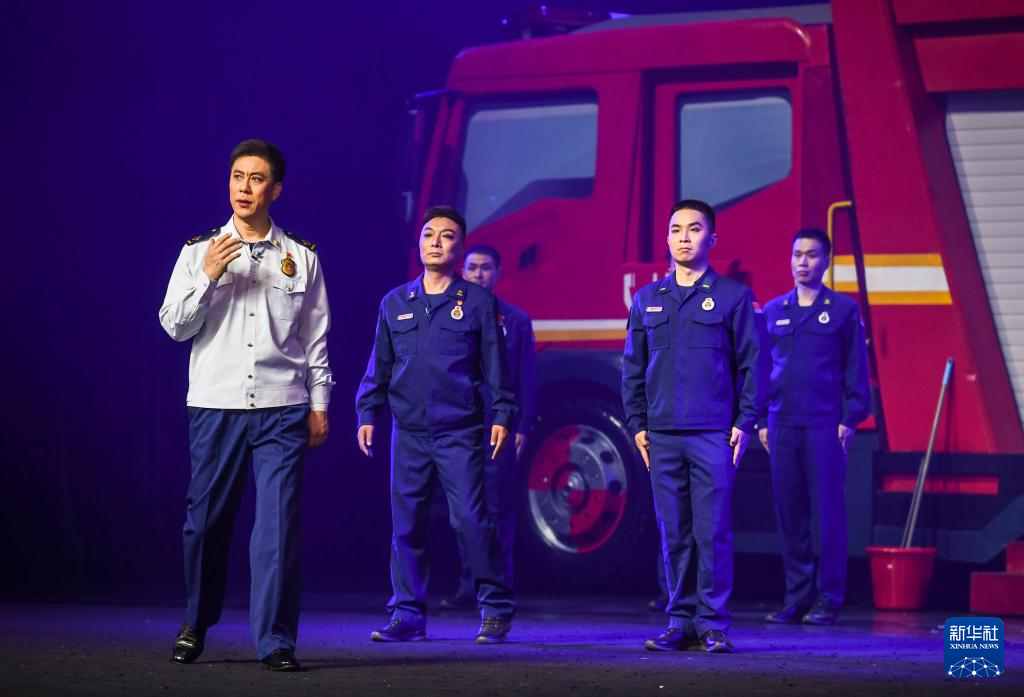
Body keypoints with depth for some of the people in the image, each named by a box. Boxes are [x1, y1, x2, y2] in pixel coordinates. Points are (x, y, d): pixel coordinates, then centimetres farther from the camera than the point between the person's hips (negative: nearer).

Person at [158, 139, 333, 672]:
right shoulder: (198, 252, 8)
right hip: (214, 406, 0)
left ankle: (275, 641, -4)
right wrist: (208, 277, -11)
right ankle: (196, 623, 26)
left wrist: (319, 404, 7)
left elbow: (315, 338, 12)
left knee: (278, 524, -8)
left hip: (282, 409, 0)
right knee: (206, 519, 5)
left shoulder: (302, 257, 10)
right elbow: (175, 325, 3)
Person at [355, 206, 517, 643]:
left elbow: (495, 365, 3)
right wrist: (367, 413, 8)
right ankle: (407, 615, 10)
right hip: (408, 432, 3)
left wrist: (501, 415, -3)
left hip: (460, 433, -3)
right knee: (406, 525, 3)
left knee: (470, 521, -7)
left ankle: (497, 609, 4)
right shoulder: (395, 303, 11)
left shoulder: (478, 302, 3)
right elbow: (378, 366, 15)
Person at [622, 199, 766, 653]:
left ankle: (713, 623, 0)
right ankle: (681, 621, 10)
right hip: (662, 435, 3)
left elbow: (751, 363, 2)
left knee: (713, 531, -5)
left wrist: (746, 421, -5)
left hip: (713, 433, -3)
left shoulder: (733, 296, 4)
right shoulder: (647, 300, 14)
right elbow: (632, 368, 15)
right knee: (674, 533, 5)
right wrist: (637, 423, 6)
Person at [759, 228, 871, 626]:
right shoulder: (773, 311, 14)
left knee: (828, 513, -2)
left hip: (825, 426, -4)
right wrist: (761, 421, 9)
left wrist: (850, 420, -6)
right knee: (788, 514, 5)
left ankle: (829, 600, 3)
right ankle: (797, 597, 12)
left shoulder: (843, 310, 3)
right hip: (782, 426, 4)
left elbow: (856, 369, 2)